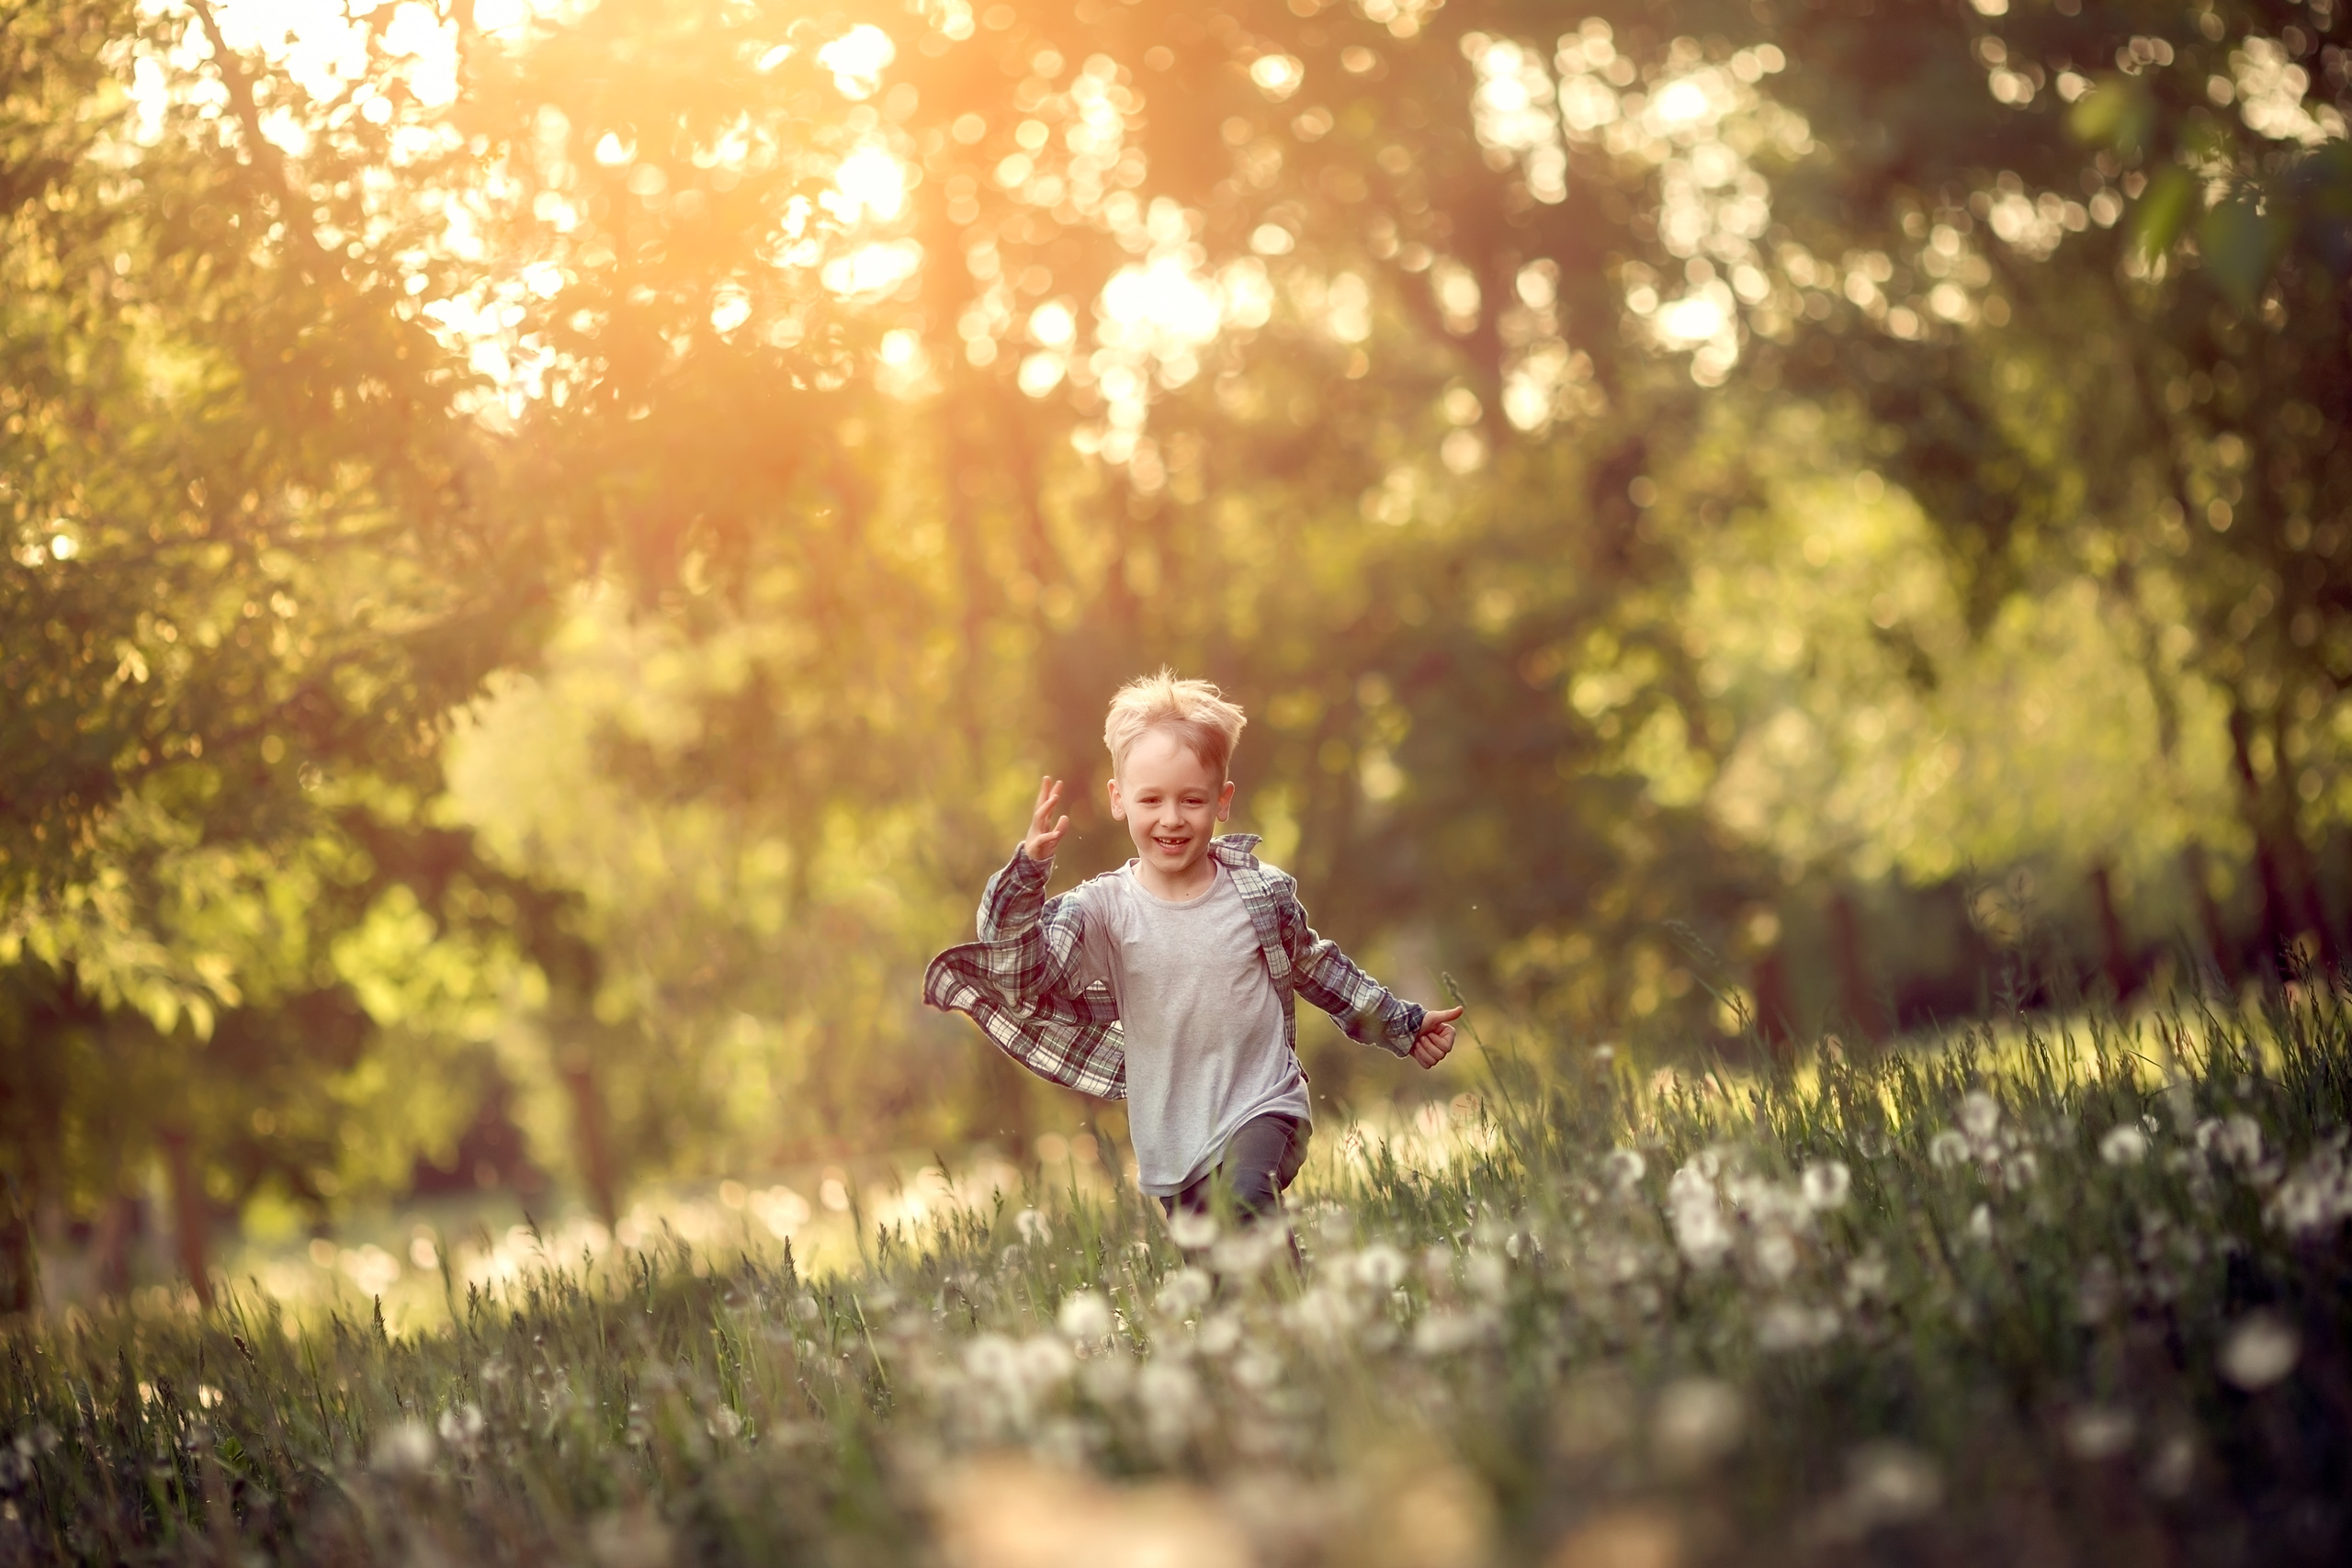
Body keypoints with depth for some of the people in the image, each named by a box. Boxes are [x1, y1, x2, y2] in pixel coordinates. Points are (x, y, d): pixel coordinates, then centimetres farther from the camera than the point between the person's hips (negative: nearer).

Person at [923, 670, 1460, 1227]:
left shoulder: (1262, 891, -2)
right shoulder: (1103, 910, -7)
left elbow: (1316, 968, 15)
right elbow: (1017, 971, -19)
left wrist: (1404, 1025, 22)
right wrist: (1027, 871, -32)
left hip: (1264, 1107, -2)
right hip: (1173, 1146, 2)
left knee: (1249, 1200, -32)